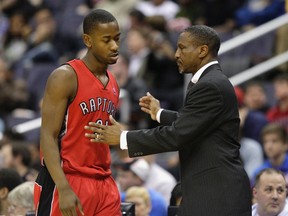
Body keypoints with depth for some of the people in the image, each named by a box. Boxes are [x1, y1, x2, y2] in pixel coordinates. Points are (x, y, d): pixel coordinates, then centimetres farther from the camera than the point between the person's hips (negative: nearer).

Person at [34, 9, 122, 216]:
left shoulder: (113, 84, 15)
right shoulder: (65, 77, -10)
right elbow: (48, 137, -16)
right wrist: (64, 188, -25)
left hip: (103, 183, 7)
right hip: (67, 181, -7)